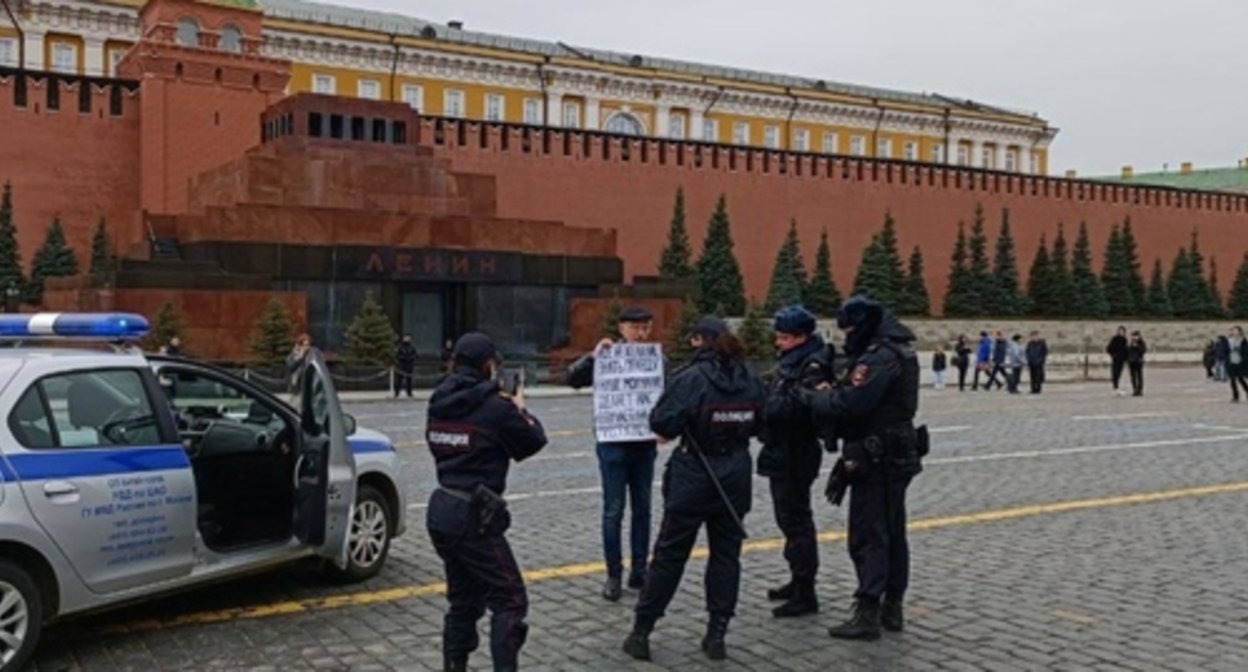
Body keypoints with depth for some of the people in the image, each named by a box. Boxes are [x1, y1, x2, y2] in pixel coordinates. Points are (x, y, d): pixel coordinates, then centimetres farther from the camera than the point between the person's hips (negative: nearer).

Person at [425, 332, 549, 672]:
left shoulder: (439, 405, 6)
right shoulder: (495, 407, -15)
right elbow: (533, 442, -2)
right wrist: (520, 411, 18)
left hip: (441, 510, 8)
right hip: (474, 517, -8)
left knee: (463, 600, 19)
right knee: (509, 600, 0)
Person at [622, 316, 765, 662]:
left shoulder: (690, 378, -15)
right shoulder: (750, 380, 2)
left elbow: (662, 423, -19)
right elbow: (760, 423, 12)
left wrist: (680, 428, 1)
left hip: (693, 477, -4)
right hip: (735, 478, 4)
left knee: (669, 555, 5)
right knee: (726, 553, 12)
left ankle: (641, 631, 13)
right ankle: (717, 634, 15)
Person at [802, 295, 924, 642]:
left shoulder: (878, 357, -19)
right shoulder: (898, 349, 13)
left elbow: (849, 404, -27)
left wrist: (814, 398, -11)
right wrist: (830, 392, -3)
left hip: (876, 459, -10)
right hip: (896, 454, 10)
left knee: (867, 535, -5)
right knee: (892, 531, 15)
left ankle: (868, 614, -1)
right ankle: (892, 607, 23)